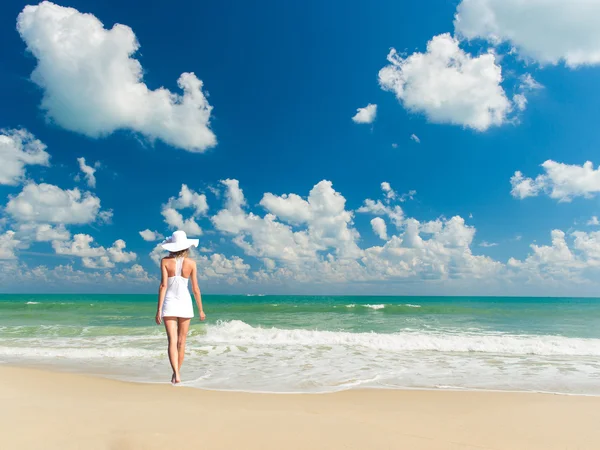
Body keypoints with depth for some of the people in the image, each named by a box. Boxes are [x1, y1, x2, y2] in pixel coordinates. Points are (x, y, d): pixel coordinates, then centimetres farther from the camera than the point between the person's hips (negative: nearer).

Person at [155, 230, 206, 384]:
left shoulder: (165, 261, -4)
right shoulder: (191, 263, -2)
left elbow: (163, 285, -11)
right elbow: (195, 288, -1)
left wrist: (159, 309, -8)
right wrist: (201, 309, 8)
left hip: (169, 303, -1)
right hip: (185, 303, 1)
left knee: (172, 341, -2)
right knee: (181, 341, 14)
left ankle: (176, 375, -16)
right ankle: (177, 373, 25)